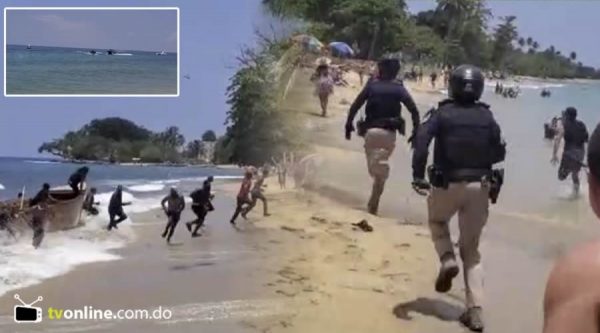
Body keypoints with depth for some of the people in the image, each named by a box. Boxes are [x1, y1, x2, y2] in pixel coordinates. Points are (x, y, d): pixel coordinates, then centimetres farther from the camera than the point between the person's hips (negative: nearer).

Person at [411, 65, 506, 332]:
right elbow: (499, 153, 9)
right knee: (471, 250, 11)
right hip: (479, 187, 2)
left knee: (437, 221, 31)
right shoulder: (487, 117, 6)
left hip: (447, 184, -2)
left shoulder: (443, 113, -2)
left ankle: (447, 260, 2)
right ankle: (475, 312, 3)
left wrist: (418, 175, -17)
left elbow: (422, 140, -17)